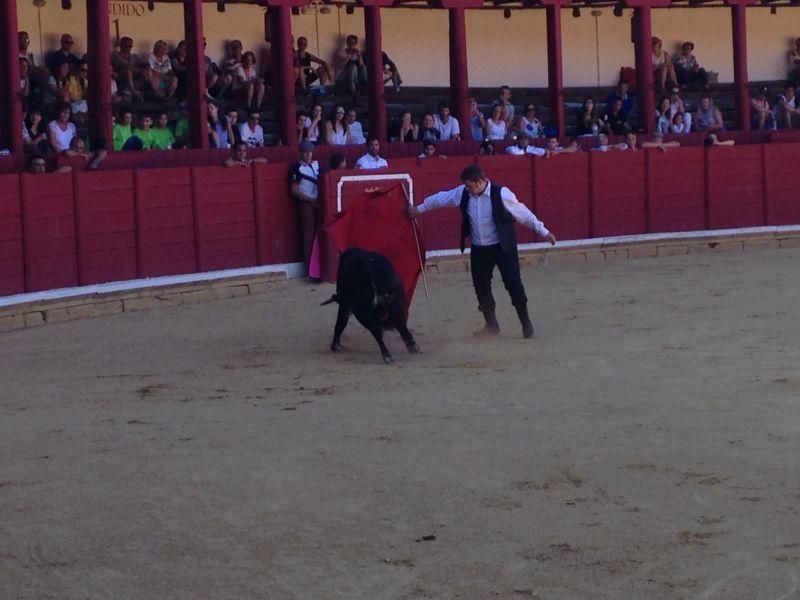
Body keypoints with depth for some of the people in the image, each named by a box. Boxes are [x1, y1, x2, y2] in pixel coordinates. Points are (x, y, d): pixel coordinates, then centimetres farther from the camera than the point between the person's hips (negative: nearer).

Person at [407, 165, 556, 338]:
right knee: (481, 287, 9)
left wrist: (544, 232, -8)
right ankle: (491, 324, 26)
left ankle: (525, 322, 7)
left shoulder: (501, 194, -19)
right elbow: (441, 198, 12)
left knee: (513, 283, -9)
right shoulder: (463, 193, -5)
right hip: (479, 250, 5)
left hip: (503, 247, -5)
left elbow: (523, 213, -11)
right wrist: (420, 209, 24)